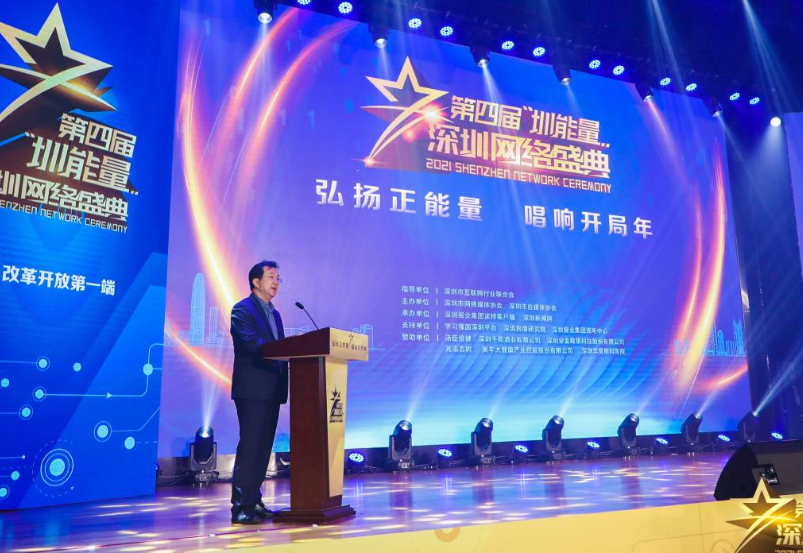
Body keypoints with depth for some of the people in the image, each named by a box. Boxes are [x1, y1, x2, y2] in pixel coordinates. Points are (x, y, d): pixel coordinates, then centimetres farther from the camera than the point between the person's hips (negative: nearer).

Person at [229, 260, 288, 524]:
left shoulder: (274, 314, 20)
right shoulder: (242, 310, -6)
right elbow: (252, 344, -21)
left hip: (272, 390, 8)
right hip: (252, 390, -8)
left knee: (263, 448, 11)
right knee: (250, 447, -8)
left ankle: (254, 501, 20)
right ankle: (239, 507, -2)